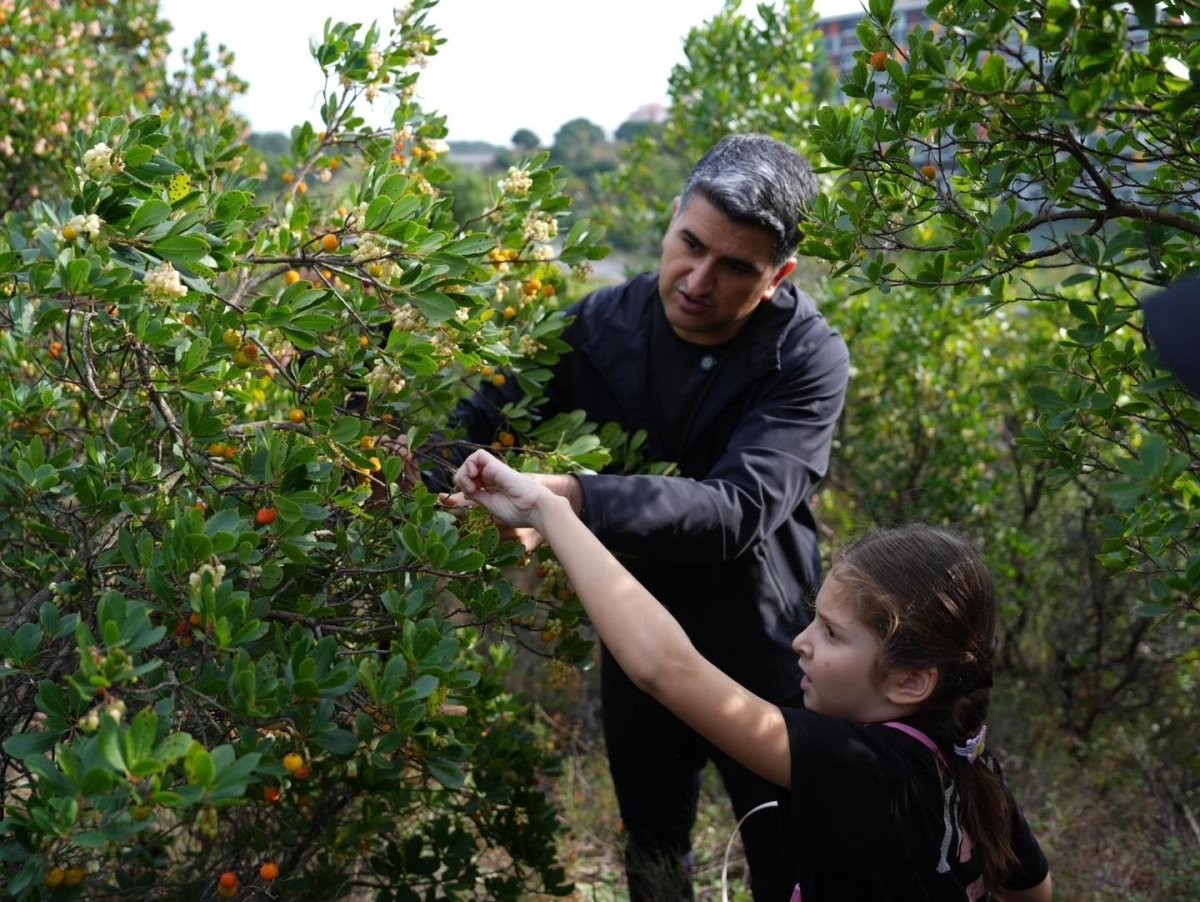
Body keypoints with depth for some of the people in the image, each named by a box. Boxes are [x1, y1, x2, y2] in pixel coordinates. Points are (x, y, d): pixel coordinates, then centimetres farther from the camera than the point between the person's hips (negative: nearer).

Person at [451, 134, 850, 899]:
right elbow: (478, 424, -3)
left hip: (760, 657, -3)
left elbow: (737, 510, -36)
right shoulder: (603, 325, -11)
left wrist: (574, 498, -49)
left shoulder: (809, 360, -22)